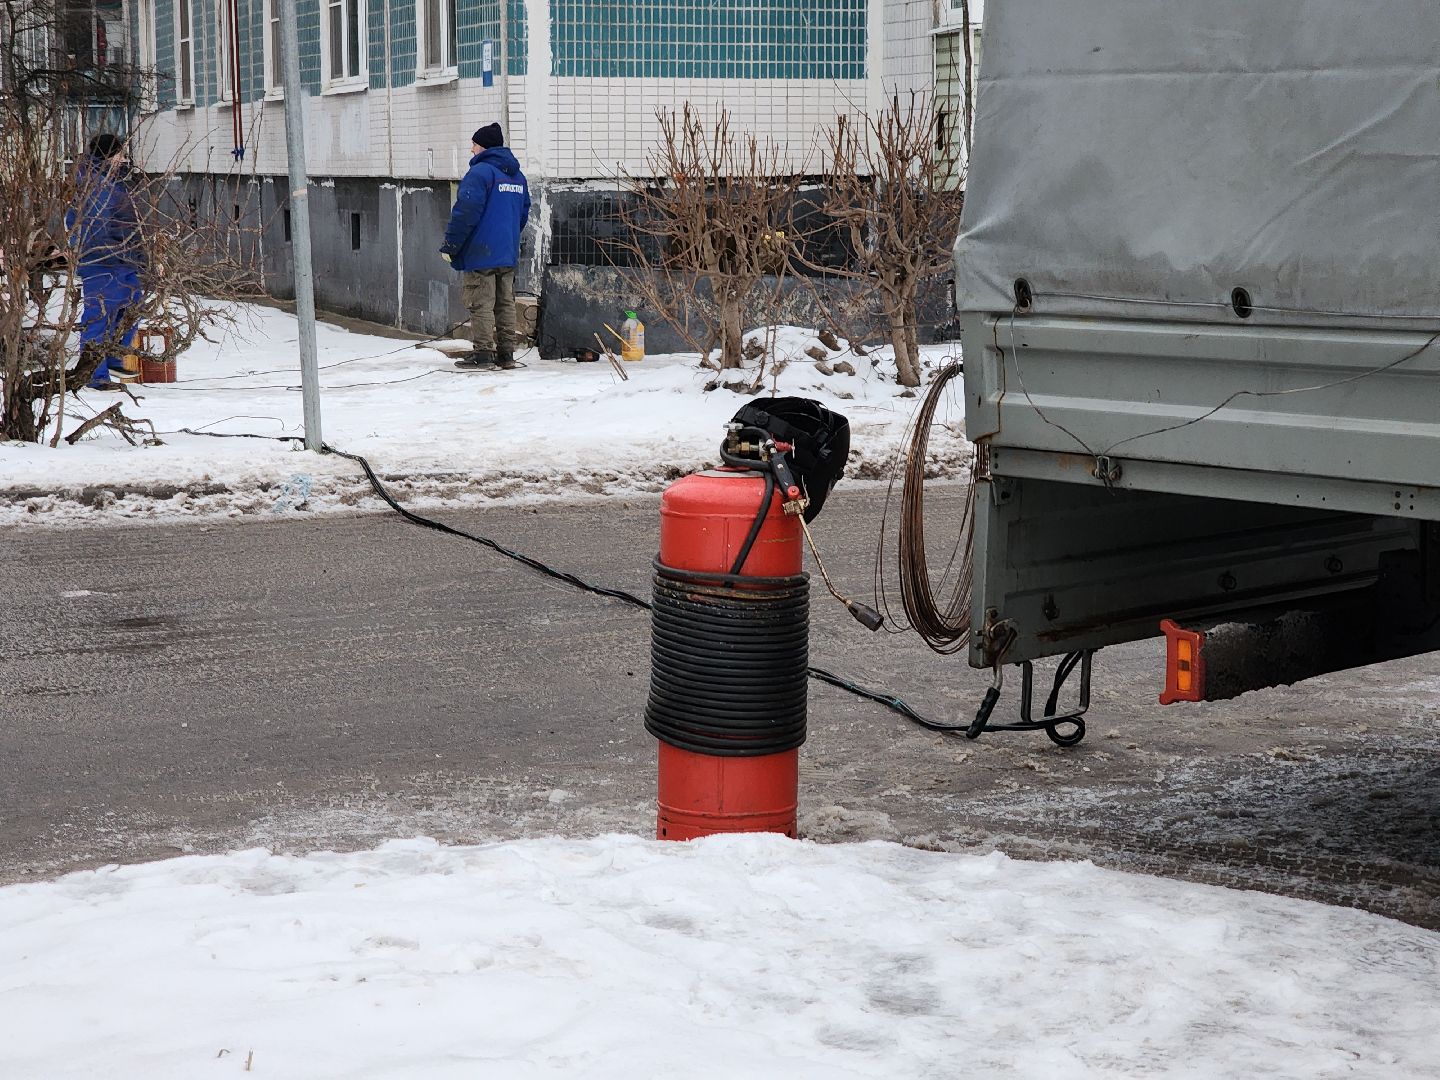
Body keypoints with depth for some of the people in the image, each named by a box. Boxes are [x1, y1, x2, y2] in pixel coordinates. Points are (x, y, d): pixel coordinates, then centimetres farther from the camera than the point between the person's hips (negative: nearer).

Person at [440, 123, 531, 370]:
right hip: (508, 254, 8)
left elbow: (466, 211, -17)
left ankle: (483, 353, -6)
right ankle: (506, 354, 10)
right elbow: (523, 213, 21)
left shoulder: (481, 171, -13)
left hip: (481, 253, -8)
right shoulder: (518, 176, 15)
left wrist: (450, 245, -11)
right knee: (505, 303, 9)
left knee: (481, 304, -5)